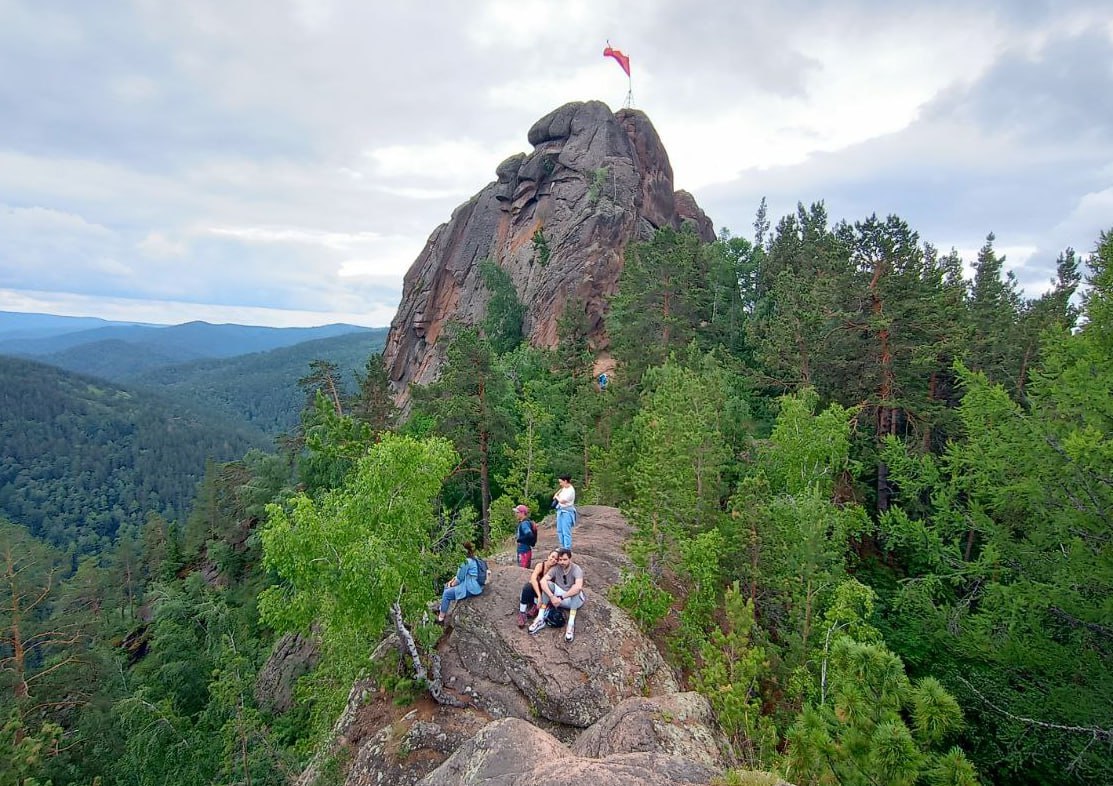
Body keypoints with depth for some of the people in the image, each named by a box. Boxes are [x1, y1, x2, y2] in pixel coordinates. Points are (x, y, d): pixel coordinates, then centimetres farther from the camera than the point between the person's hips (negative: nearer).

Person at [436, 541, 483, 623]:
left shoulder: (467, 562, -19)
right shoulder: (473, 559, 11)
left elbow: (460, 578, -15)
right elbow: (460, 574, 19)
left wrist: (452, 584, 2)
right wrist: (451, 581, 10)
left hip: (469, 589, -10)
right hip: (471, 585, 10)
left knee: (446, 594, -3)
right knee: (446, 587, 19)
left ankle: (441, 617, 5)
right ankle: (441, 609, 25)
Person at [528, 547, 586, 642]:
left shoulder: (576, 569, -21)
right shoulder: (555, 568, -10)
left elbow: (579, 587, -40)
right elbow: (543, 581, -23)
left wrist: (561, 598, -40)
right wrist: (552, 597, -37)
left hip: (575, 600, -3)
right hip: (559, 599, 4)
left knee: (576, 589, -35)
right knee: (548, 584, -20)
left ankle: (571, 625, -39)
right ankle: (540, 619, -25)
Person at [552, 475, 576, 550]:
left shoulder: (571, 490, -18)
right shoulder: (563, 489, 9)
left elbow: (562, 501, -22)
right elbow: (556, 496, 21)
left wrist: (557, 497, -3)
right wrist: (556, 496, -2)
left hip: (567, 512, -9)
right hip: (560, 511, 9)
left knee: (566, 532, -7)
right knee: (559, 530, 16)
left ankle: (567, 549, -3)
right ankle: (562, 547, 27)